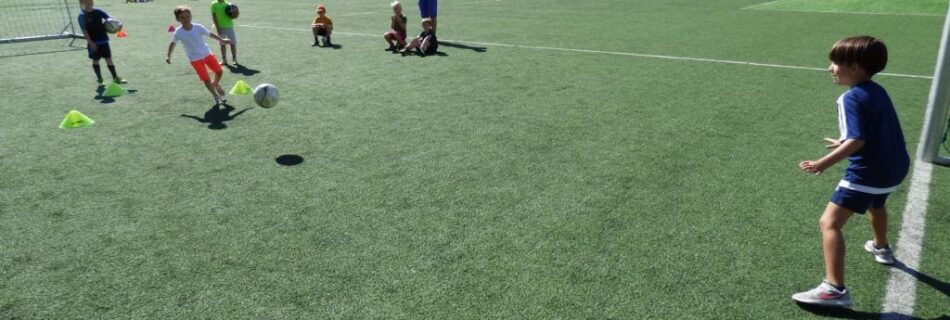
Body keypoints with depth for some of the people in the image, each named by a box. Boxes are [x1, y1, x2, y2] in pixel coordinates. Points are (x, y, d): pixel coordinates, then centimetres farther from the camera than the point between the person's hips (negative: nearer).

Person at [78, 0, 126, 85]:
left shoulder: (98, 11, 3)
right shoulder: (82, 15, -8)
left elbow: (109, 18, 1)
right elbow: (84, 31, -11)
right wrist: (91, 43, -17)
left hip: (104, 40, 3)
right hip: (93, 43, -3)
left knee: (109, 59, 5)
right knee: (95, 60, 8)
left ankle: (115, 78, 8)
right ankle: (99, 78, 19)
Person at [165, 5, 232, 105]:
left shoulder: (198, 27, -13)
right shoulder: (178, 33, -14)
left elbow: (210, 34, 1)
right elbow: (173, 44, 2)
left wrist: (221, 39, 5)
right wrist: (169, 56, -2)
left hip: (207, 53, 2)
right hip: (195, 59, -2)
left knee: (219, 71, 7)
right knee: (206, 79, -6)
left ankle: (215, 84, 39)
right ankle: (216, 97, 11)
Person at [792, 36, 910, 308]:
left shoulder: (851, 98, -18)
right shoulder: (877, 90, 10)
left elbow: (857, 141, -27)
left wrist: (825, 163, -31)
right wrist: (843, 143, 31)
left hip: (868, 173, -10)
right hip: (895, 167, 10)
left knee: (829, 223, -13)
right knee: (875, 204, 39)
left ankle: (835, 289, -21)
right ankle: (881, 249, 66)